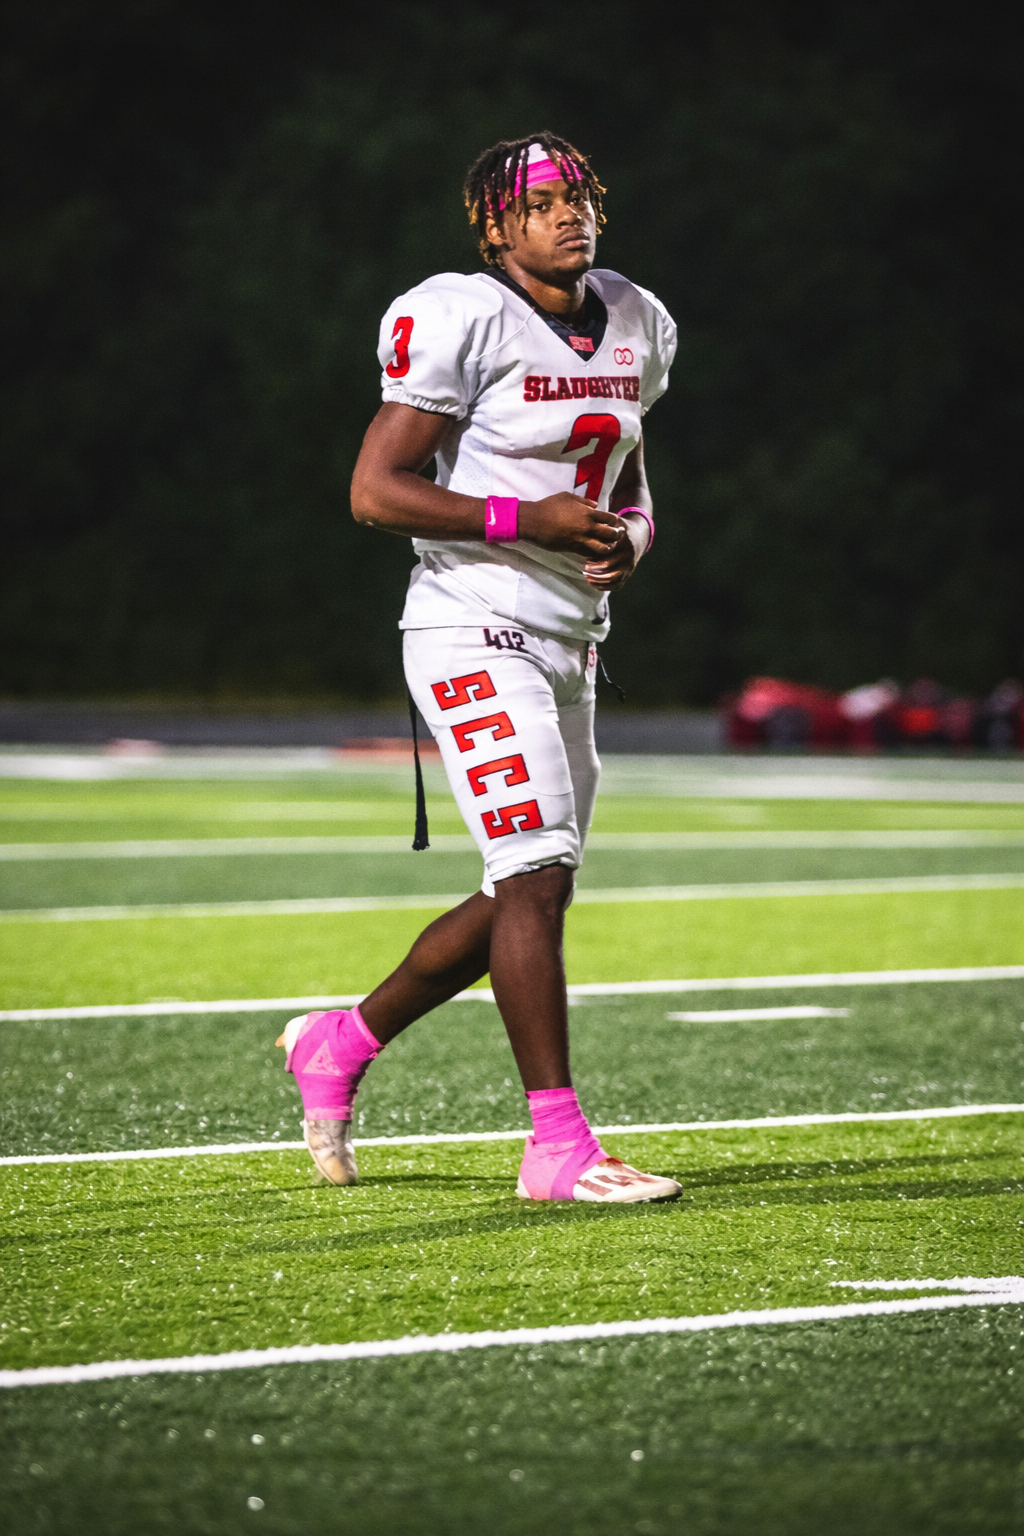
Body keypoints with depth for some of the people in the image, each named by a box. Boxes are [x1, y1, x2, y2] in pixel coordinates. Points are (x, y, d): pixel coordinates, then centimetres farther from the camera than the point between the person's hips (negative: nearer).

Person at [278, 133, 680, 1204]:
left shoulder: (633, 328, 11)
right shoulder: (465, 323, -13)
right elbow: (375, 491, -14)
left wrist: (631, 536, 0)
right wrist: (526, 522, -19)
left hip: (565, 646, 8)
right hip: (475, 632, -8)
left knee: (525, 897, 12)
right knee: (538, 877, -15)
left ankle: (342, 1044, 30)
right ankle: (558, 1147, -12)